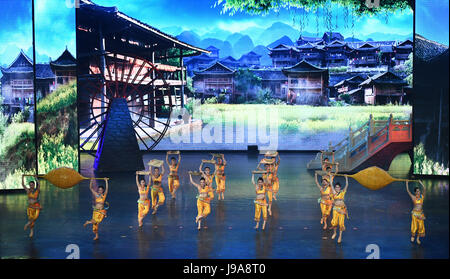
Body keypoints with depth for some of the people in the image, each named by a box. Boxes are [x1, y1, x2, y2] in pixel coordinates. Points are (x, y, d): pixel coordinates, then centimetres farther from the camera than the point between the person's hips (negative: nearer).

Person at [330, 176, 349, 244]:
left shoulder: (343, 192, 4)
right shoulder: (334, 192, 6)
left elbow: (347, 185, -1)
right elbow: (331, 184, 9)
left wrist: (346, 178, -2)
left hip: (342, 209, -1)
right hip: (336, 208, 1)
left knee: (341, 222, -3)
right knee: (334, 222, -6)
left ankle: (340, 236, 5)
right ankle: (334, 233, 20)